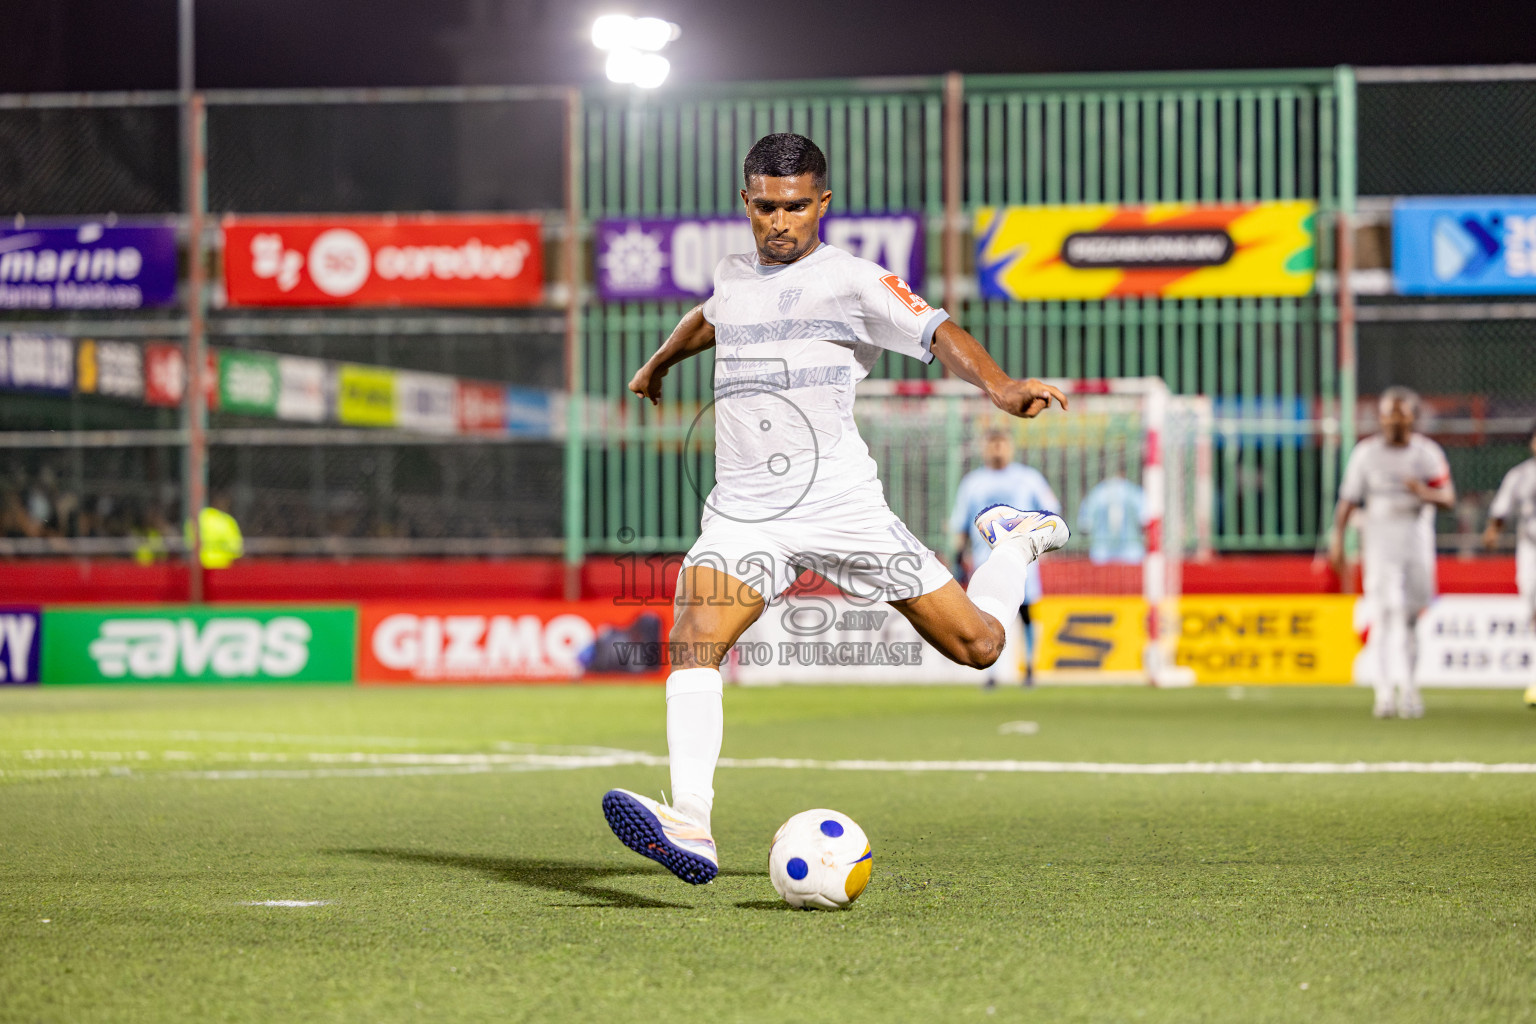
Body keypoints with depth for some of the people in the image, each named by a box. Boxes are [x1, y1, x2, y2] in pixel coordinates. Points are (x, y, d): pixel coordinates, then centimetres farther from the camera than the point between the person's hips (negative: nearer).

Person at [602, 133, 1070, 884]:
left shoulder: (851, 280, -3)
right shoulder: (734, 276, 16)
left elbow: (935, 333, -16)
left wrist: (998, 388, -34)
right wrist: (659, 363, 57)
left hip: (840, 504, -4)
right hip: (744, 513, 4)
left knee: (977, 646, 0)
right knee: (691, 642, -24)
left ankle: (1016, 541, 33)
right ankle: (690, 830, -34)